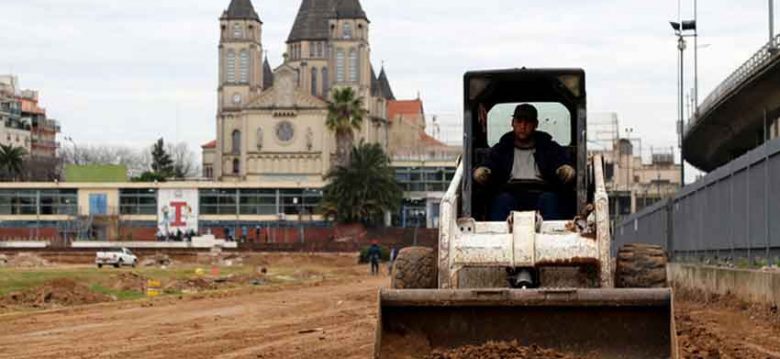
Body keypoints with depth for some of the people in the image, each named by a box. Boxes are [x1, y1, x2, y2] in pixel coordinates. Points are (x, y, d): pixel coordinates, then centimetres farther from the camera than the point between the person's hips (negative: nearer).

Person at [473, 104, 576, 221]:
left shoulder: (549, 148, 22)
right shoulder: (500, 150, 22)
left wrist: (566, 170, -21)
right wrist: (482, 172, -20)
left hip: (540, 194, 0)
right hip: (512, 195, 0)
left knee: (549, 198, -33)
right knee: (503, 199, -33)